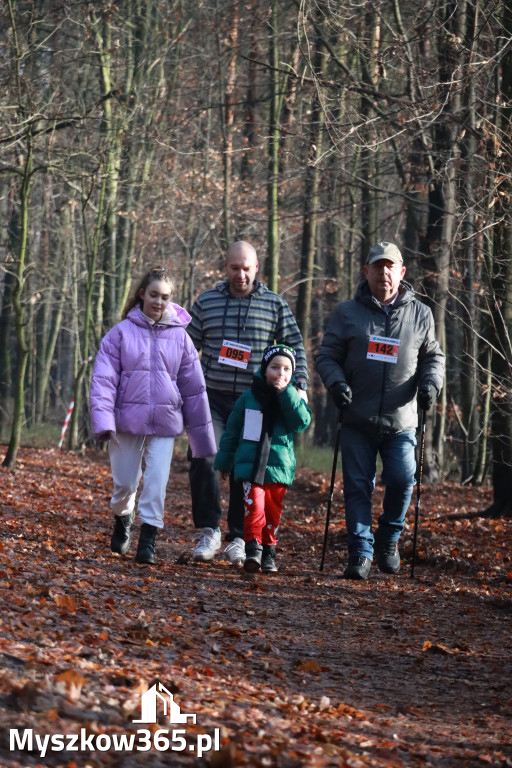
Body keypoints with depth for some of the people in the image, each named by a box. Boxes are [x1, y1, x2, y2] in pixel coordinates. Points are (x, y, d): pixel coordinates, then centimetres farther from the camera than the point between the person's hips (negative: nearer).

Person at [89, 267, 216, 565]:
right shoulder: (121, 333, -1)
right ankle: (123, 521, 37)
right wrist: (103, 420, -17)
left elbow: (194, 387, 7)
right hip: (127, 420, -1)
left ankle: (148, 540, 1)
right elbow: (104, 379, -5)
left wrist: (202, 435, 7)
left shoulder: (180, 337, 3)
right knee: (125, 483, 8)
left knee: (157, 483, -7)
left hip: (165, 422, 1)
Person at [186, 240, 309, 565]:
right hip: (212, 398, 0)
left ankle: (239, 538, 14)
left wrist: (300, 385, -3)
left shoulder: (275, 304, 4)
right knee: (203, 460, -16)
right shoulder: (206, 303, 7)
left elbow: (295, 346, 7)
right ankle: (209, 532, -3)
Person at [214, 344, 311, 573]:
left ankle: (268, 552, 19)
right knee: (254, 506, -17)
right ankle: (253, 548, -15)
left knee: (273, 511, 7)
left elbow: (302, 421, -14)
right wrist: (224, 461, 15)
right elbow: (232, 432, 13)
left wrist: (286, 393, -16)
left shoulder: (293, 398, 6)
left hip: (279, 466, 1)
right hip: (251, 465, -1)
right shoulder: (249, 397, 5)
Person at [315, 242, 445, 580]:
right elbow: (327, 355, 8)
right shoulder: (348, 313, 5)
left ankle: (389, 539, 12)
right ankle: (360, 553, 6)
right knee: (358, 488, -1)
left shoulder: (420, 314, 9)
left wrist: (430, 382, -3)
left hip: (401, 423, 0)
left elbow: (433, 356, 17)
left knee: (402, 480, -12)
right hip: (357, 422, 0)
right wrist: (336, 382, -11)